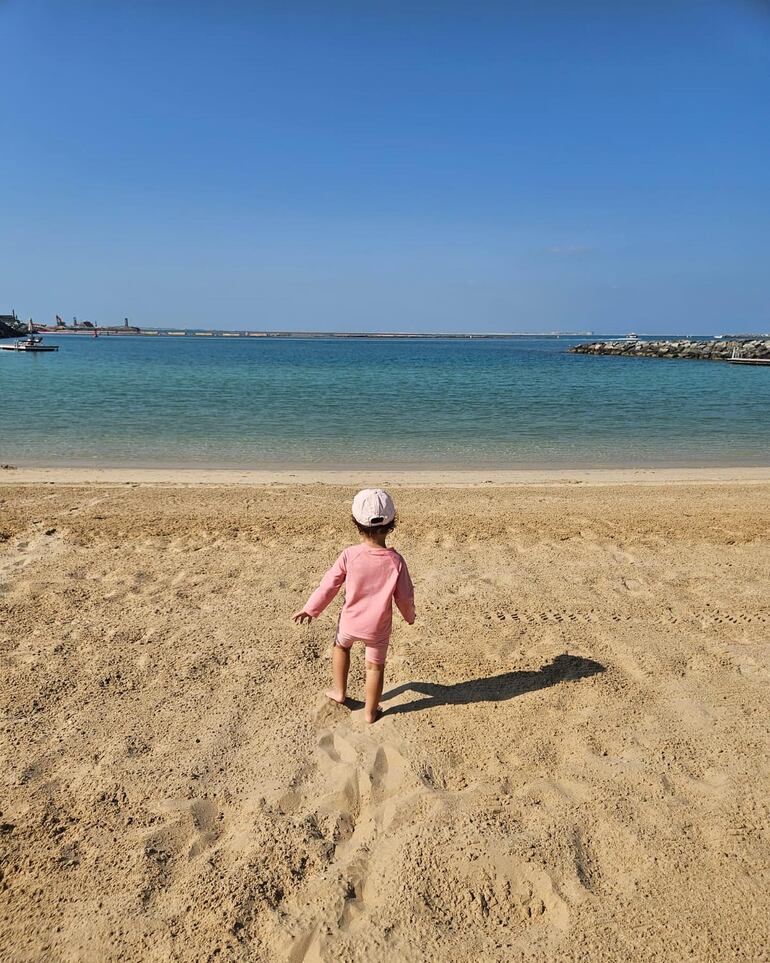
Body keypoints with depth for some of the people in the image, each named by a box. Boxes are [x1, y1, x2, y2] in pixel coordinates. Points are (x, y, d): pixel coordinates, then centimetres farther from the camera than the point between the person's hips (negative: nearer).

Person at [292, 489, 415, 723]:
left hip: (350, 622, 1)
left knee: (340, 646, 32)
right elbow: (404, 596, -8)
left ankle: (339, 691, 41)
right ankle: (371, 712, 35)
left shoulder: (349, 555, -20)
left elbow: (328, 586, -10)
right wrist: (409, 615, 13)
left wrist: (310, 609, 6)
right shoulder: (396, 561, -19)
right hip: (378, 627, 0)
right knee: (375, 666, 20)